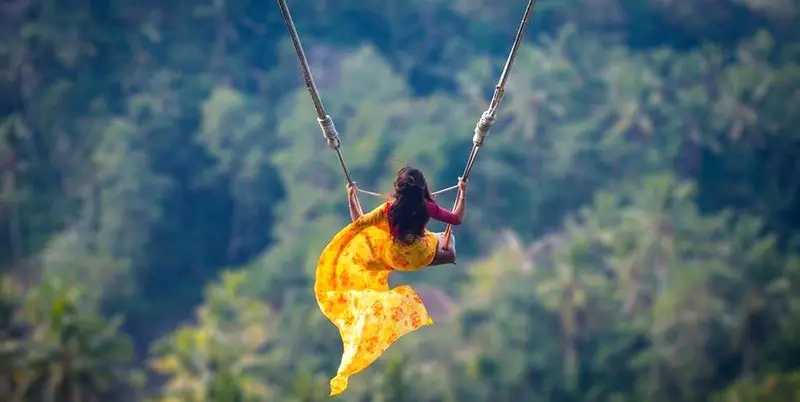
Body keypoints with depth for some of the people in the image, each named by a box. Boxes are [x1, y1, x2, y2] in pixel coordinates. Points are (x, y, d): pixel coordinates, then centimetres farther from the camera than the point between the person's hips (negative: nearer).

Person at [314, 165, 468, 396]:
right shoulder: (427, 207, -21)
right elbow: (458, 219, -6)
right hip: (422, 256, 1)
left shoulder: (389, 209, -22)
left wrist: (351, 197, 1)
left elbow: (358, 222, -9)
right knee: (445, 238, 32)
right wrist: (463, 193, 4)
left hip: (395, 258, 0)